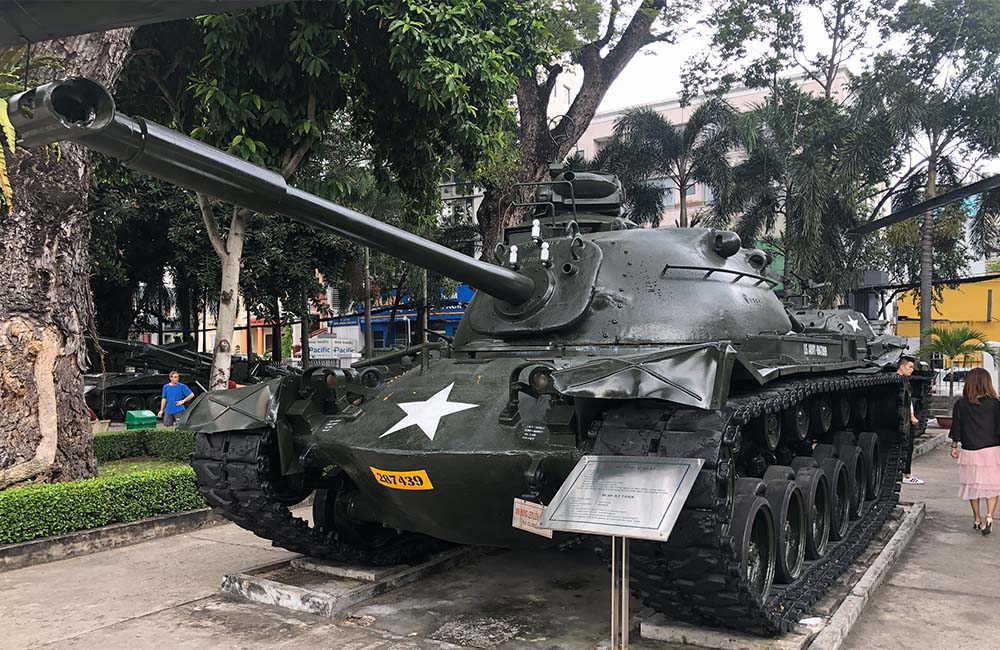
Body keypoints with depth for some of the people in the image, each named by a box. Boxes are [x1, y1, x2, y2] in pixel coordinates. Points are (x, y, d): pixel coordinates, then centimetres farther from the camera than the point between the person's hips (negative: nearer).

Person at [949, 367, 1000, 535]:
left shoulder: (961, 404, -3)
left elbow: (956, 427, 1)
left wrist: (954, 446, 11)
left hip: (970, 451, 1)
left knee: (973, 484, 13)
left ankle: (977, 520, 20)